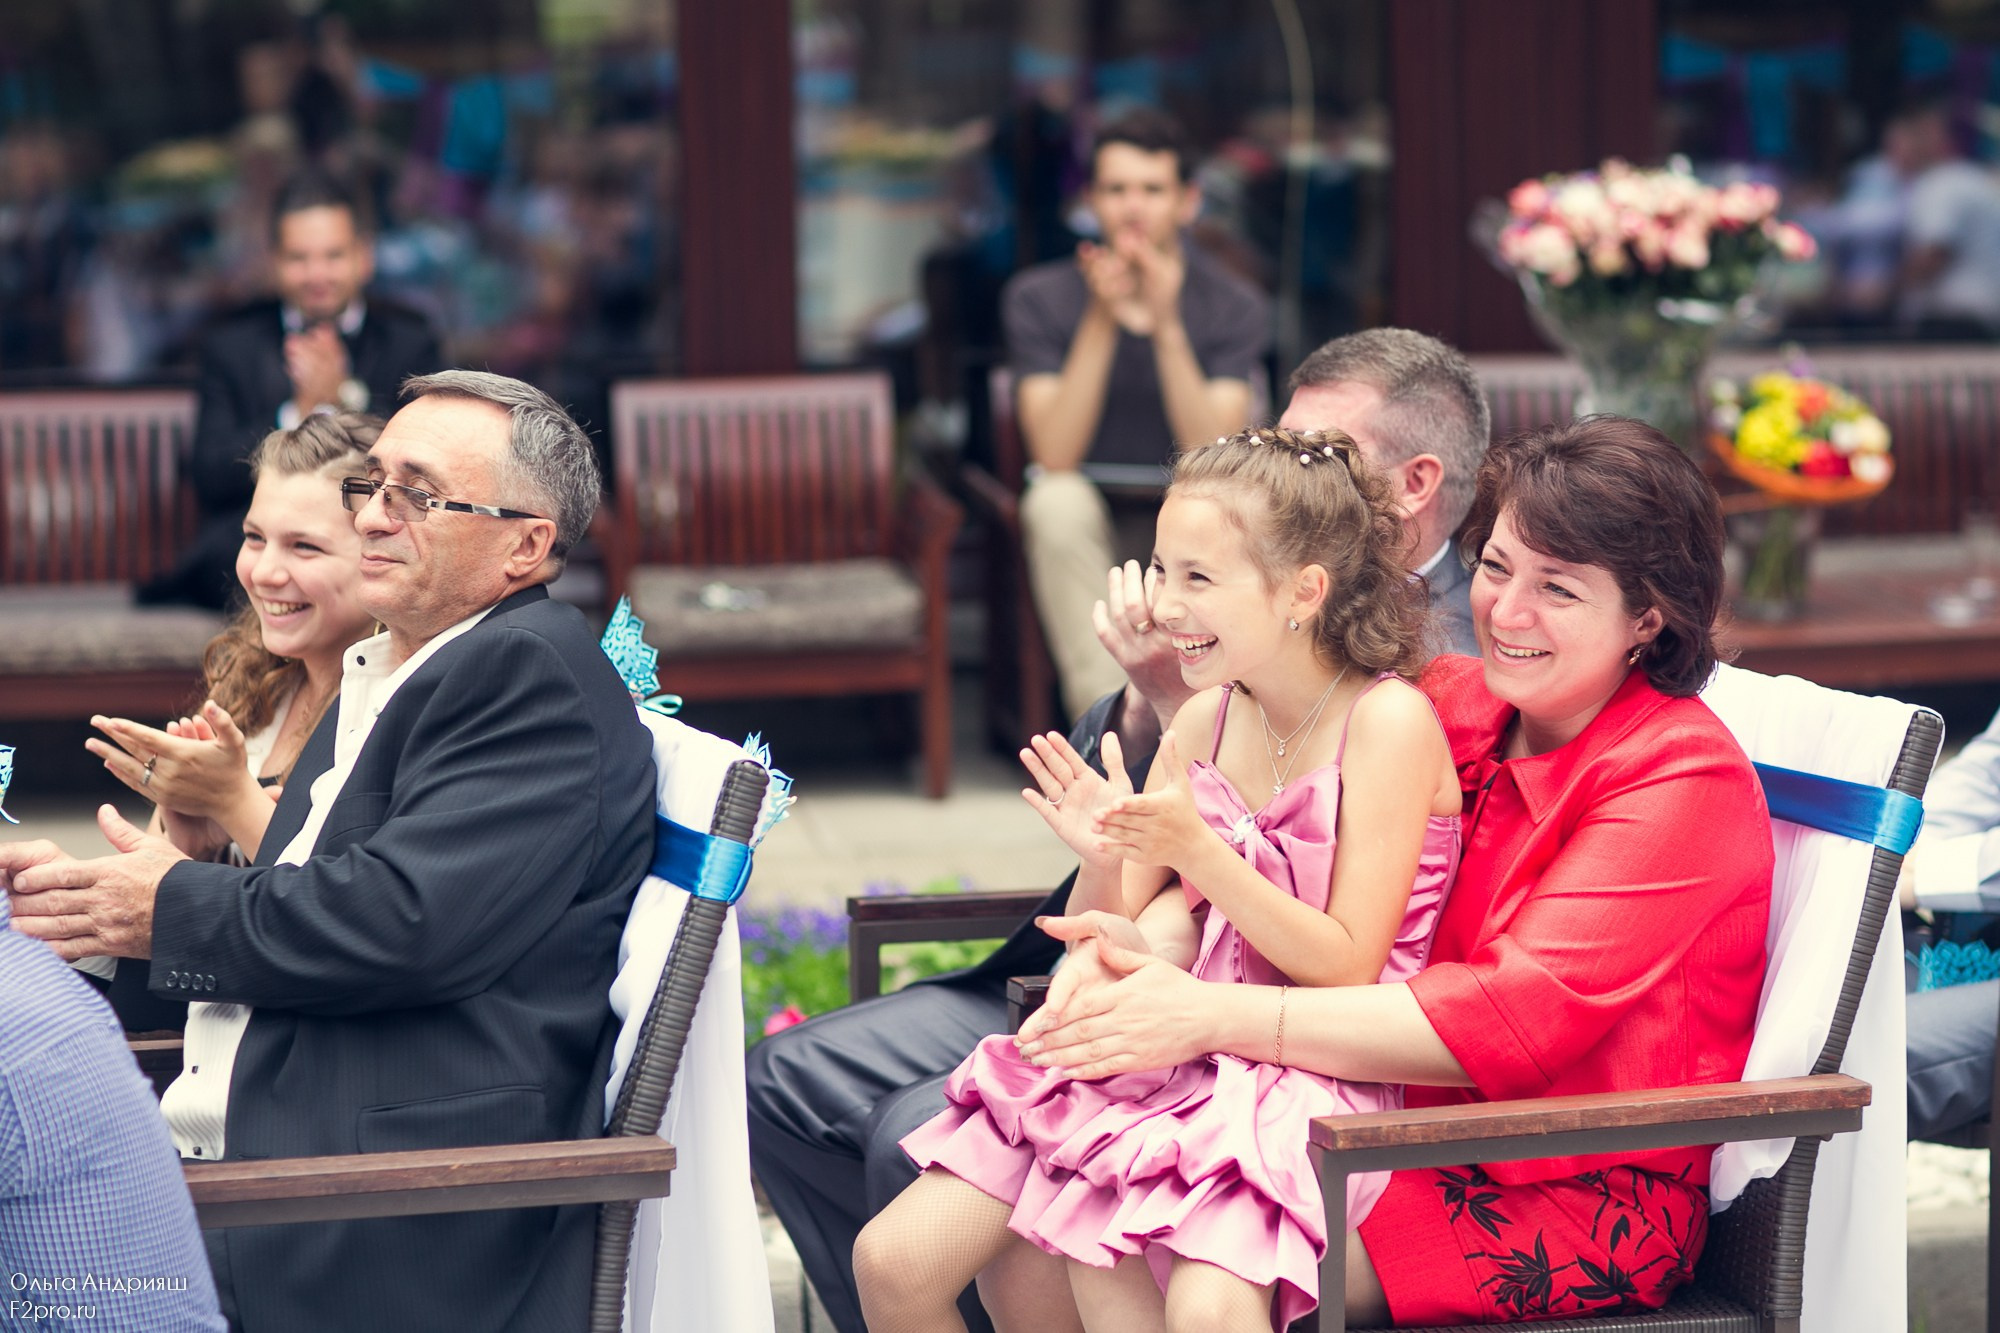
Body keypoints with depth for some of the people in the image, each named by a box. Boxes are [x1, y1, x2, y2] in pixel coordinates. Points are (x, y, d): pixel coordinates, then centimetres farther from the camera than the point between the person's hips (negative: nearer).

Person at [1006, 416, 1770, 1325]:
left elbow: (1517, 1015, -24)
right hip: (1408, 1131, 7)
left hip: (1583, 1203, -6)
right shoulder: (1449, 702, 7)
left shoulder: (1686, 777, -14)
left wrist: (1215, 1018, -28)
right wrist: (1134, 947, -23)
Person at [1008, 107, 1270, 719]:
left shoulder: (1234, 306, -5)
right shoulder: (1039, 297, -6)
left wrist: (1166, 326, -26)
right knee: (1057, 502, -34)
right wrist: (1101, 322, -25)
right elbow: (1055, 456, -17)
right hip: (1088, 530, 0)